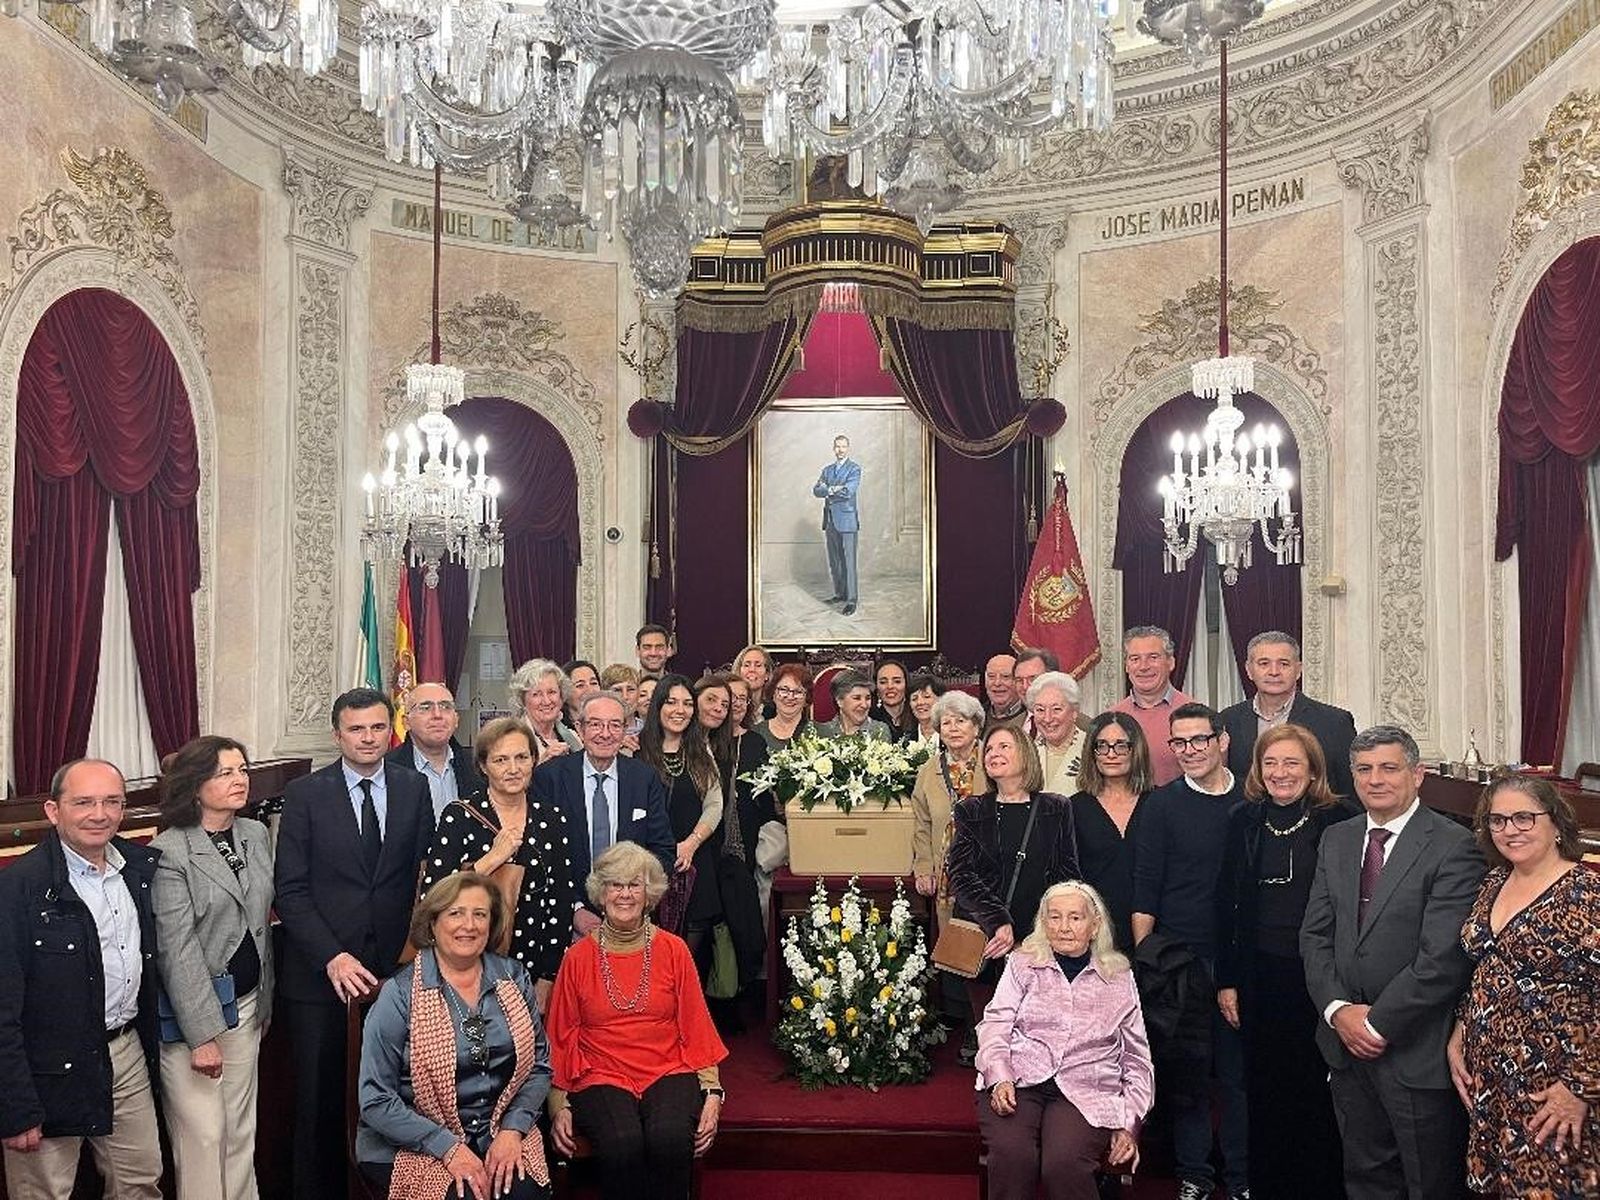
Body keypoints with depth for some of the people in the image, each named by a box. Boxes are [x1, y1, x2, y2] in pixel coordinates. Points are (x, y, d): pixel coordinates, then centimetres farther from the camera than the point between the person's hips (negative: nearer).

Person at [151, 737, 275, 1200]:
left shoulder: (257, 834, 6)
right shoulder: (169, 852, -13)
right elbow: (177, 950, -16)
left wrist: (264, 1003, 13)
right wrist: (203, 1034, -17)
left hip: (246, 1005, 6)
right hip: (191, 1010, -6)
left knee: (241, 1132, 11)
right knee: (203, 1135, 0)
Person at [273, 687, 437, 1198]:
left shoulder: (414, 788, 5)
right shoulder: (305, 794, -1)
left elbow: (425, 875, 6)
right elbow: (290, 890, -4)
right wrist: (332, 957, -13)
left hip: (395, 965, 1)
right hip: (320, 970, -1)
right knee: (320, 1098, 8)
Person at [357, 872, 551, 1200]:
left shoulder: (514, 979, 4)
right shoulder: (400, 995, -8)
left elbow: (539, 1064, 8)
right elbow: (375, 1099, -10)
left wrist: (513, 1130, -8)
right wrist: (449, 1148, -16)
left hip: (499, 1136, 2)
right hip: (415, 1146, -2)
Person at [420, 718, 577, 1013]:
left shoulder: (553, 819, 2)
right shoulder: (459, 817, -7)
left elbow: (562, 904, 4)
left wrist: (548, 980, 0)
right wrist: (491, 860, -21)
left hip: (531, 970, 2)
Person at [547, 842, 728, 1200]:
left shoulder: (673, 950, 7)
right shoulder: (578, 958, 5)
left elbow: (696, 1028, 8)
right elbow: (561, 1038, 9)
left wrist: (712, 1093, -2)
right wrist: (559, 1106, -1)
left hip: (668, 1073, 1)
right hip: (601, 1077, 0)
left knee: (670, 1138, -32)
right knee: (623, 1144, -32)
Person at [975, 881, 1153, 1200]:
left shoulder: (1119, 978, 16)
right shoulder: (1023, 964, 14)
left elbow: (1138, 1060, 18)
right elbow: (994, 1025, 6)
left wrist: (1130, 1124, 7)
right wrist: (1000, 1078, -12)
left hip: (1084, 1094, 0)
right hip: (1018, 1083, 0)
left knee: (1063, 1163, -31)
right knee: (1012, 1155, -32)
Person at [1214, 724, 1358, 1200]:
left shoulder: (1339, 820, -6)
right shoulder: (1244, 821, 4)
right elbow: (1227, 904, 7)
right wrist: (1226, 980, 4)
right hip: (1259, 977, 3)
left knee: (1318, 1089, 6)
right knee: (1265, 1090, 11)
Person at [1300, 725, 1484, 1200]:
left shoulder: (1453, 847, -13)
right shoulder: (1336, 840, 8)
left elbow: (1443, 956, -19)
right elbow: (1315, 935, 6)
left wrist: (1377, 1022, -15)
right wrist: (1338, 1010, -7)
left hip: (1418, 1050, -5)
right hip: (1347, 1038, 6)